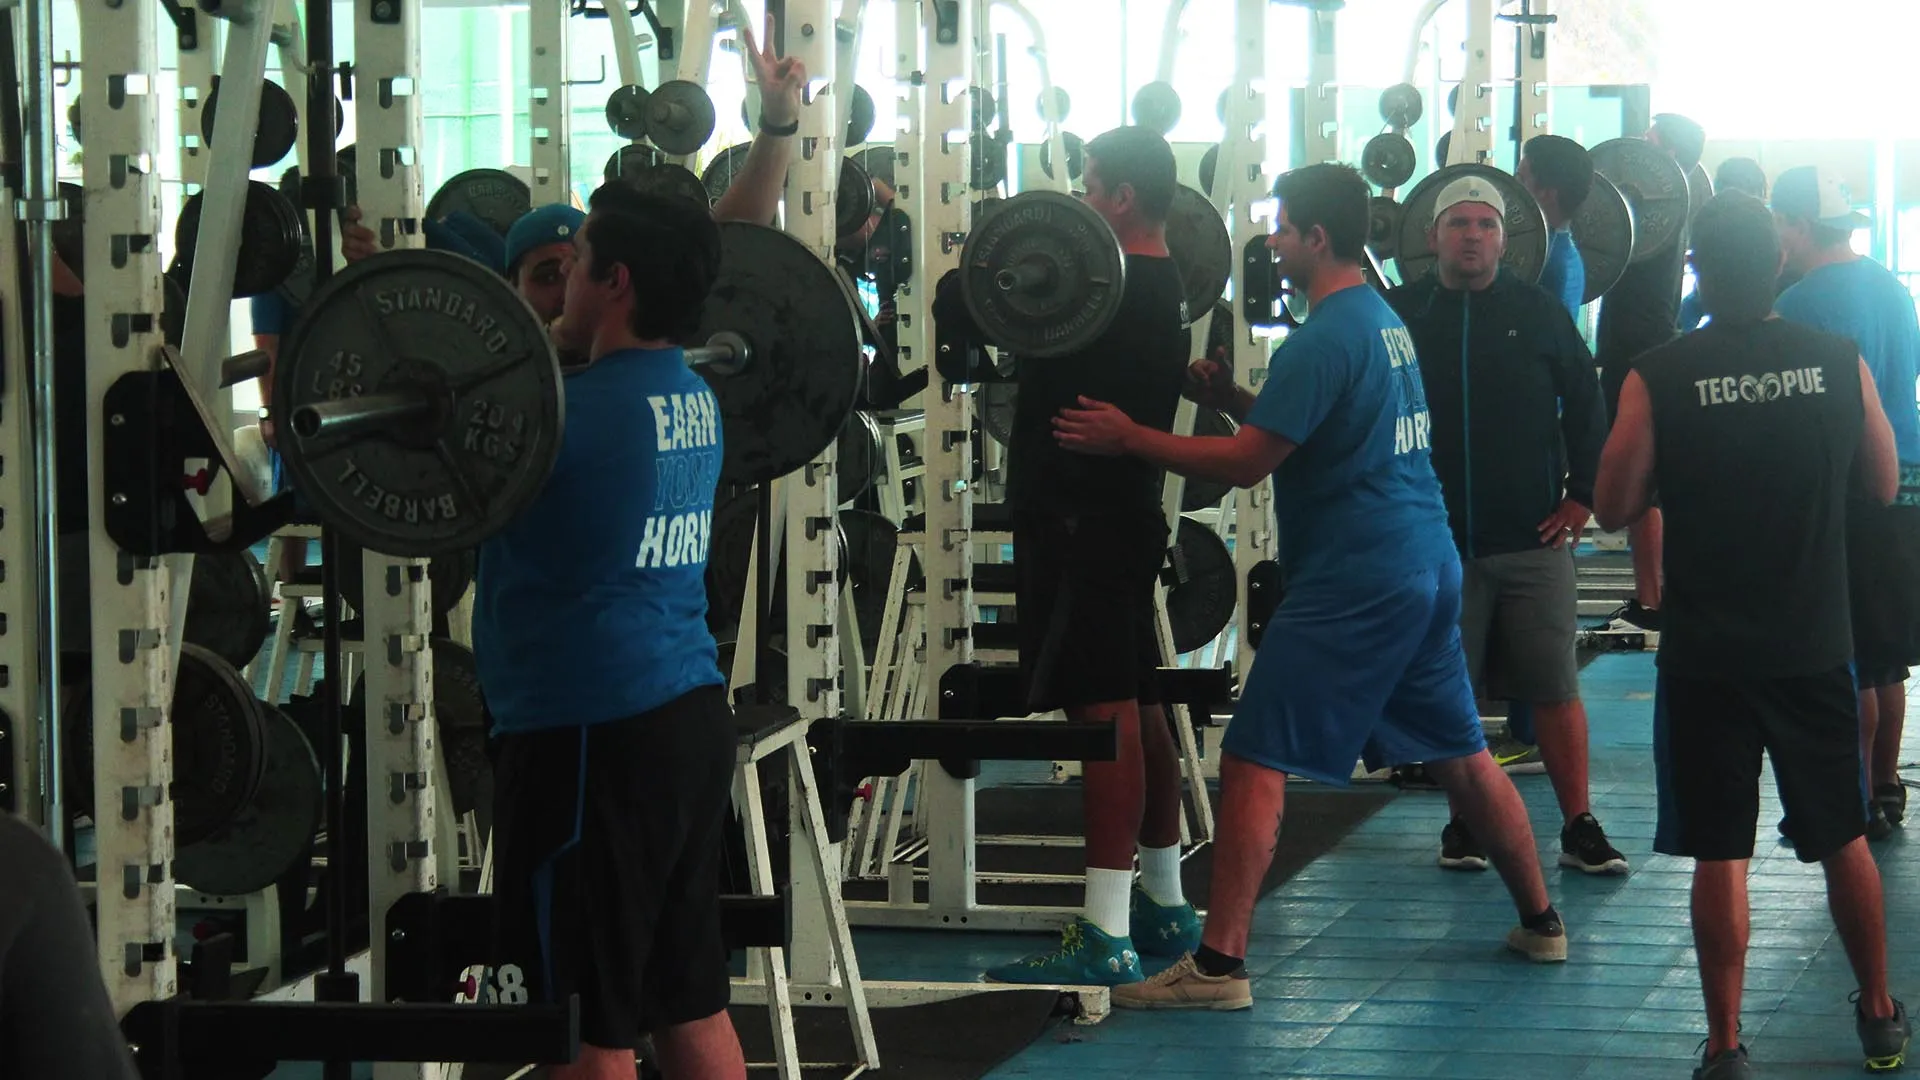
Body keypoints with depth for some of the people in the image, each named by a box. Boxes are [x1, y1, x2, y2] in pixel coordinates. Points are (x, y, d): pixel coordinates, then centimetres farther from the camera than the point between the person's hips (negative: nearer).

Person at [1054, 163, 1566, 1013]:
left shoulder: (1324, 340, -15)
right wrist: (1233, 398, 15)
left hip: (1352, 582, -10)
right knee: (1459, 754, 20)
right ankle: (1540, 923, 28)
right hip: (1427, 567, 10)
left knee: (1254, 763, -8)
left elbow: (1248, 463, -18)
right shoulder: (1384, 320, 15)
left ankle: (1218, 966, -11)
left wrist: (1129, 438, -12)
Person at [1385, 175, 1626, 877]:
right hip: (1437, 543, 0)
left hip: (1531, 539, 0)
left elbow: (1585, 407, 9)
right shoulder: (1402, 314, 4)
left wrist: (1582, 495, 3)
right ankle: (1465, 822, 18)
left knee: (1555, 689, -1)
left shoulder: (1538, 312, 5)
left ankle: (1579, 828, 7)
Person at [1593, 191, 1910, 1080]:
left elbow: (1612, 507, -4)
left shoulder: (1657, 379, -11)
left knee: (1719, 854, 3)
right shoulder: (1839, 363, -5)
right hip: (1815, 647, 2)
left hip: (1707, 654, -2)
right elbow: (1884, 483, 9)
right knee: (1842, 839, 17)